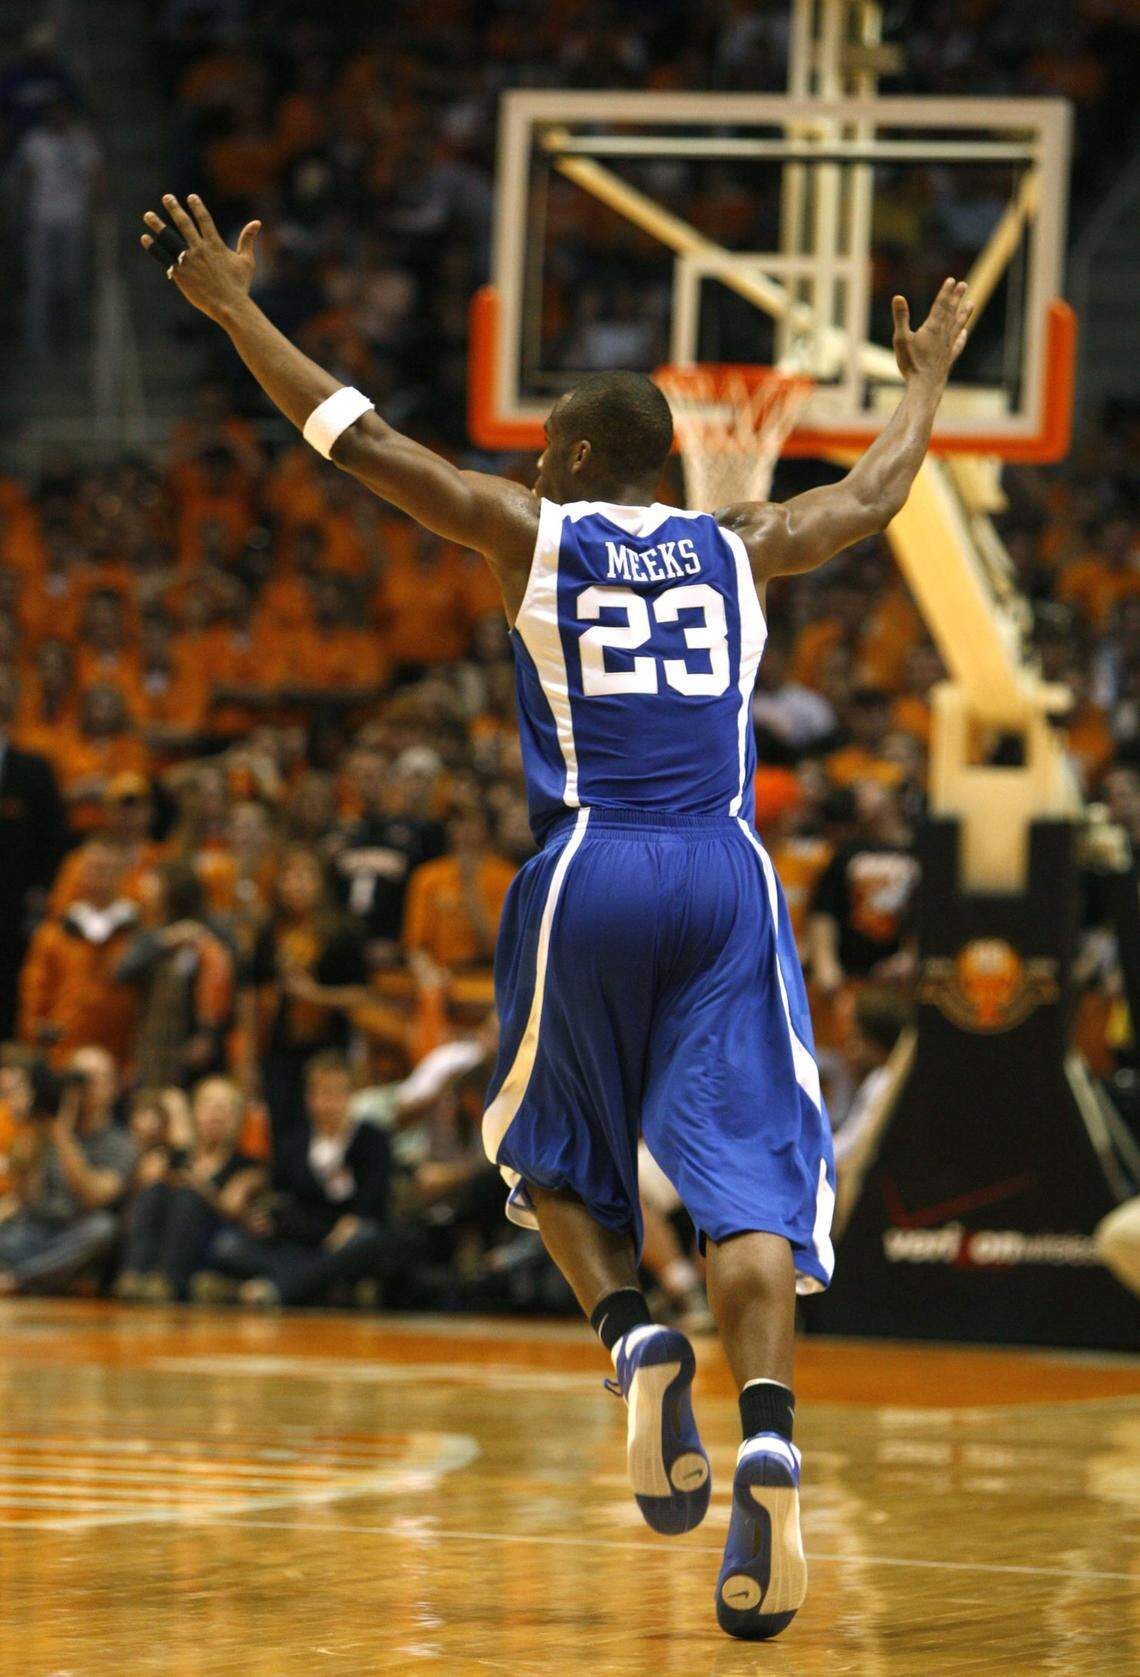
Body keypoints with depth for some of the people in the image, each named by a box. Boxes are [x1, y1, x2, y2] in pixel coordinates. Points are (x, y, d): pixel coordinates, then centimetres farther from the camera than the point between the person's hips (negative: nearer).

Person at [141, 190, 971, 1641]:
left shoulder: (531, 532, 7)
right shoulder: (740, 547, 15)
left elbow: (358, 440, 9)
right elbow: (876, 493, 32)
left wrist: (236, 311, 17)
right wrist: (930, 370, 49)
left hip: (587, 871, -2)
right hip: (726, 874, 2)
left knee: (552, 1156, 19)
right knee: (742, 1181, -6)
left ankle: (634, 1340, -7)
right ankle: (768, 1439, -27)